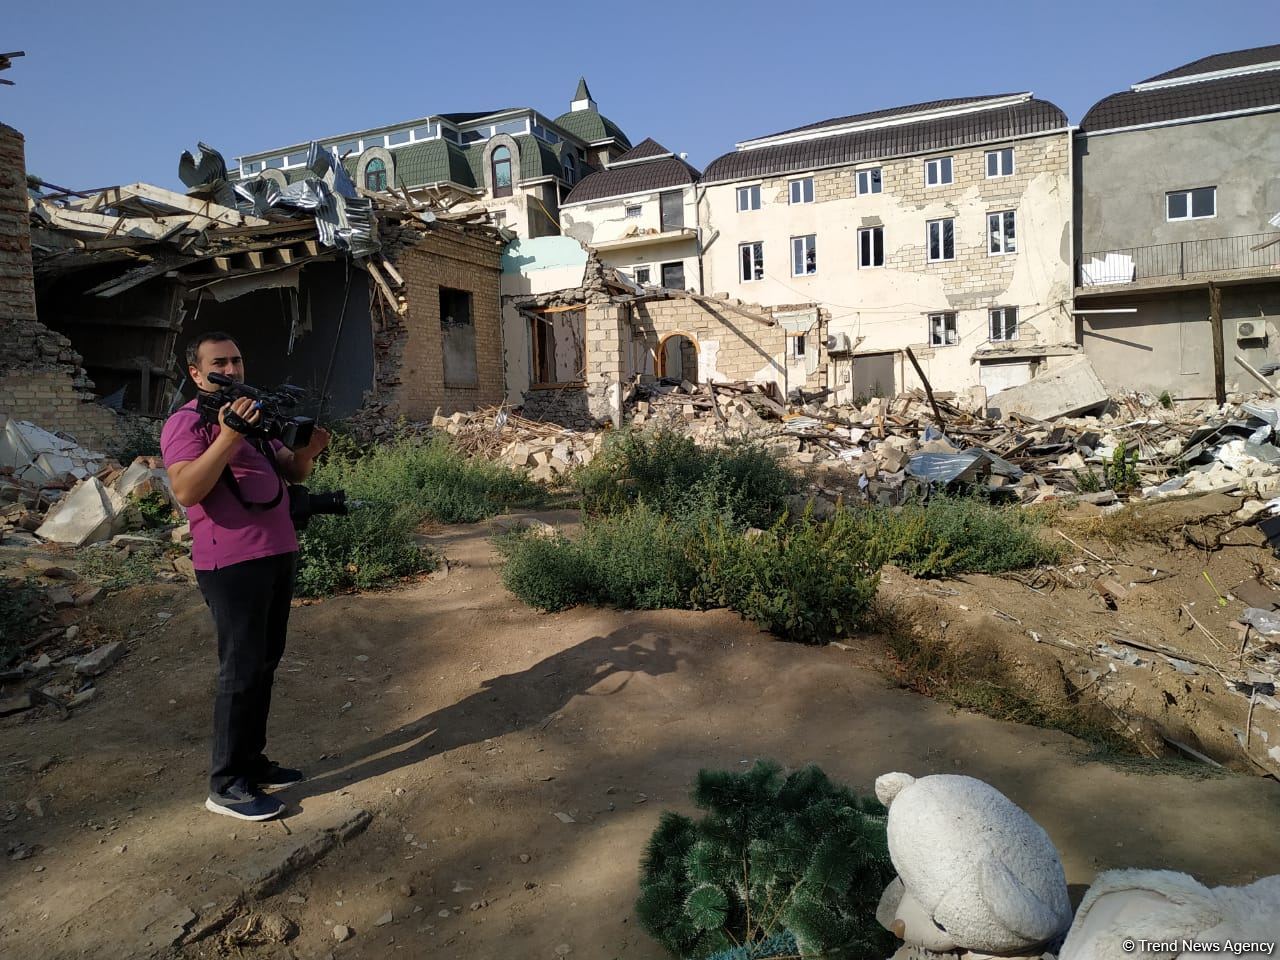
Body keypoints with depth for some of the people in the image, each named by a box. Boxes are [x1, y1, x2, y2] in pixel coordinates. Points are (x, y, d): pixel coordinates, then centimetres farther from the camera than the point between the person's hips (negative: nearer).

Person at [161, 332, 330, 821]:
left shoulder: (256, 416, 16)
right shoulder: (187, 422, -9)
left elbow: (291, 473, 16)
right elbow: (186, 491, -23)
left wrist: (309, 449, -5)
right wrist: (228, 437, -32)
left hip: (277, 555, 8)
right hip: (232, 564, -8)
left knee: (265, 664, 13)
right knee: (241, 671, -4)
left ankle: (252, 763, 25)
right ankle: (226, 785, 7)